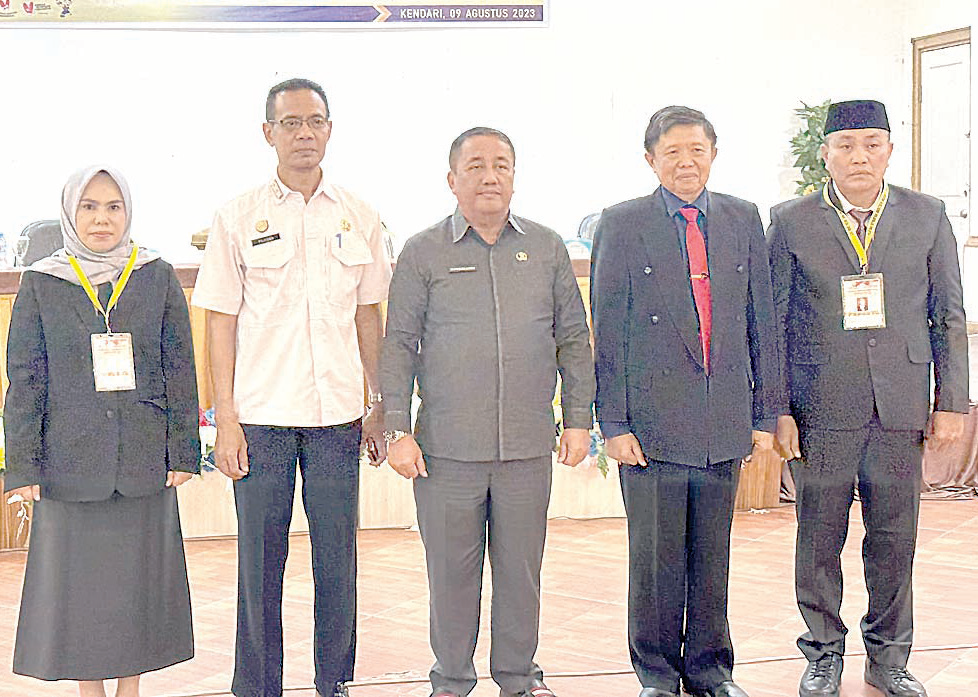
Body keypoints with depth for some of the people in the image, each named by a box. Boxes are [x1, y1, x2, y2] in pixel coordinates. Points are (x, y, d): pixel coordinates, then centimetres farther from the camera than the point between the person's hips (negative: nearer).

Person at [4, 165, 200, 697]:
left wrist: (182, 452, 0)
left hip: (144, 459, 1)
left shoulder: (158, 277, 4)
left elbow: (180, 371, 5)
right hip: (69, 461, 0)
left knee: (140, 574, 7)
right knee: (77, 576, 4)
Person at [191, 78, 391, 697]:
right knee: (260, 559, 4)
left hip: (337, 414, 2)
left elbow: (369, 317, 12)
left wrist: (382, 407, 9)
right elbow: (222, 322, 1)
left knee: (338, 558, 7)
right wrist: (226, 419, -5)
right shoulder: (238, 219, 1)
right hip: (261, 415, -2)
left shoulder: (359, 217, 7)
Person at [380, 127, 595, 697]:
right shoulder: (423, 253, 3)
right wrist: (398, 430, -4)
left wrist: (579, 418, 6)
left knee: (522, 567, 10)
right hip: (446, 449, -1)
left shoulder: (547, 248, 8)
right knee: (452, 569, 6)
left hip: (529, 446, 2)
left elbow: (574, 337, 12)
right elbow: (399, 346, 3)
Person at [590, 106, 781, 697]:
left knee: (712, 556, 12)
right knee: (656, 559, 5)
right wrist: (614, 423, -7)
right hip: (652, 424, -3)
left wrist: (766, 414, 6)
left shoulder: (743, 220, 8)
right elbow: (608, 332, -2)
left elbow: (762, 322, 10)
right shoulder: (622, 225, -1)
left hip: (725, 425, 3)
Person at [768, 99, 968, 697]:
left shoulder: (927, 216, 7)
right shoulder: (793, 222, 2)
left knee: (895, 538, 7)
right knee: (819, 540, 6)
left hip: (901, 408, 1)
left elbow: (949, 316, 8)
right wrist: (777, 410, -3)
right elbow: (774, 323, 2)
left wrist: (953, 402, 2)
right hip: (821, 409, -1)